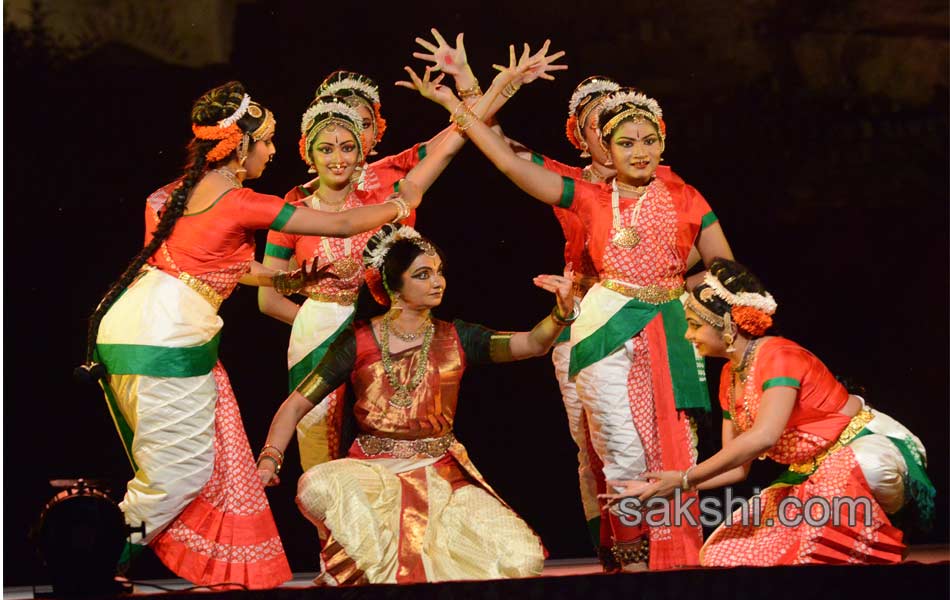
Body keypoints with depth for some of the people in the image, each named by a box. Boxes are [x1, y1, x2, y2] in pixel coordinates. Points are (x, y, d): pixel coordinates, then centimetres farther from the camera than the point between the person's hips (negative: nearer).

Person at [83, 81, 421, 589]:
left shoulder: (179, 190, 16)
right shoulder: (241, 204, -8)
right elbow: (340, 225, -2)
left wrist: (290, 280, 28)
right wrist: (401, 204, 14)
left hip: (126, 325, 9)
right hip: (168, 341, -9)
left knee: (172, 468, 15)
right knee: (182, 470, 0)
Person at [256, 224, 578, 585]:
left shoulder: (455, 338, 6)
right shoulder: (358, 342, 1)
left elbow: (532, 343, -6)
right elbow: (297, 404, 1)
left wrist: (563, 311, -27)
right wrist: (269, 459, -15)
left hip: (444, 473, 2)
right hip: (372, 471, -2)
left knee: (522, 558, -20)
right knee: (316, 487, -36)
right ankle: (363, 572, -5)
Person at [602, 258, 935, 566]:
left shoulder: (777, 355, -18)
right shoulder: (730, 376, 8)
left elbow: (763, 436, -33)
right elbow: (736, 468, 8)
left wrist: (683, 480, -29)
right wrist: (657, 485, -1)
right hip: (808, 477, 8)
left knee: (841, 475, -44)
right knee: (722, 553, -2)